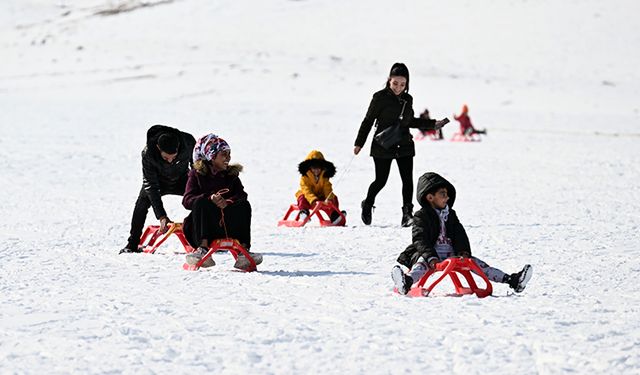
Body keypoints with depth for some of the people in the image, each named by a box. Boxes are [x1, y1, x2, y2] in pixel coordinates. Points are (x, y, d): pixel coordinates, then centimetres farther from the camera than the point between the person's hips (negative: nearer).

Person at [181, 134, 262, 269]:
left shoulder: (231, 174, 15)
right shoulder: (197, 174, 5)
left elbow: (242, 195, -2)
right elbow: (187, 200, -9)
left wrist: (228, 202, -25)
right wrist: (210, 198, -27)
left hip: (228, 226, 2)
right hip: (202, 227, -2)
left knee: (244, 205, -20)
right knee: (200, 202, -29)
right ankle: (202, 248, -42)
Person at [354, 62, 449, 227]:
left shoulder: (408, 99, 8)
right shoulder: (380, 97, -8)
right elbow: (368, 120, -2)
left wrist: (433, 124, 15)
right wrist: (359, 143, -3)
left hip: (404, 146, 4)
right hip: (383, 146, -4)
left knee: (408, 180, -6)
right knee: (381, 181, 1)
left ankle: (407, 213, -4)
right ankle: (367, 205, 27)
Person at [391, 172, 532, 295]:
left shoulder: (451, 214, 18)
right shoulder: (421, 216, -2)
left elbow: (460, 235, 9)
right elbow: (420, 239, -16)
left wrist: (464, 252, -12)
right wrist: (431, 257, -33)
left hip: (451, 255, 5)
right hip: (427, 255, -5)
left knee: (473, 262, -11)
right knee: (424, 262, -37)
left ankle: (513, 281, -23)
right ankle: (406, 282, -73)